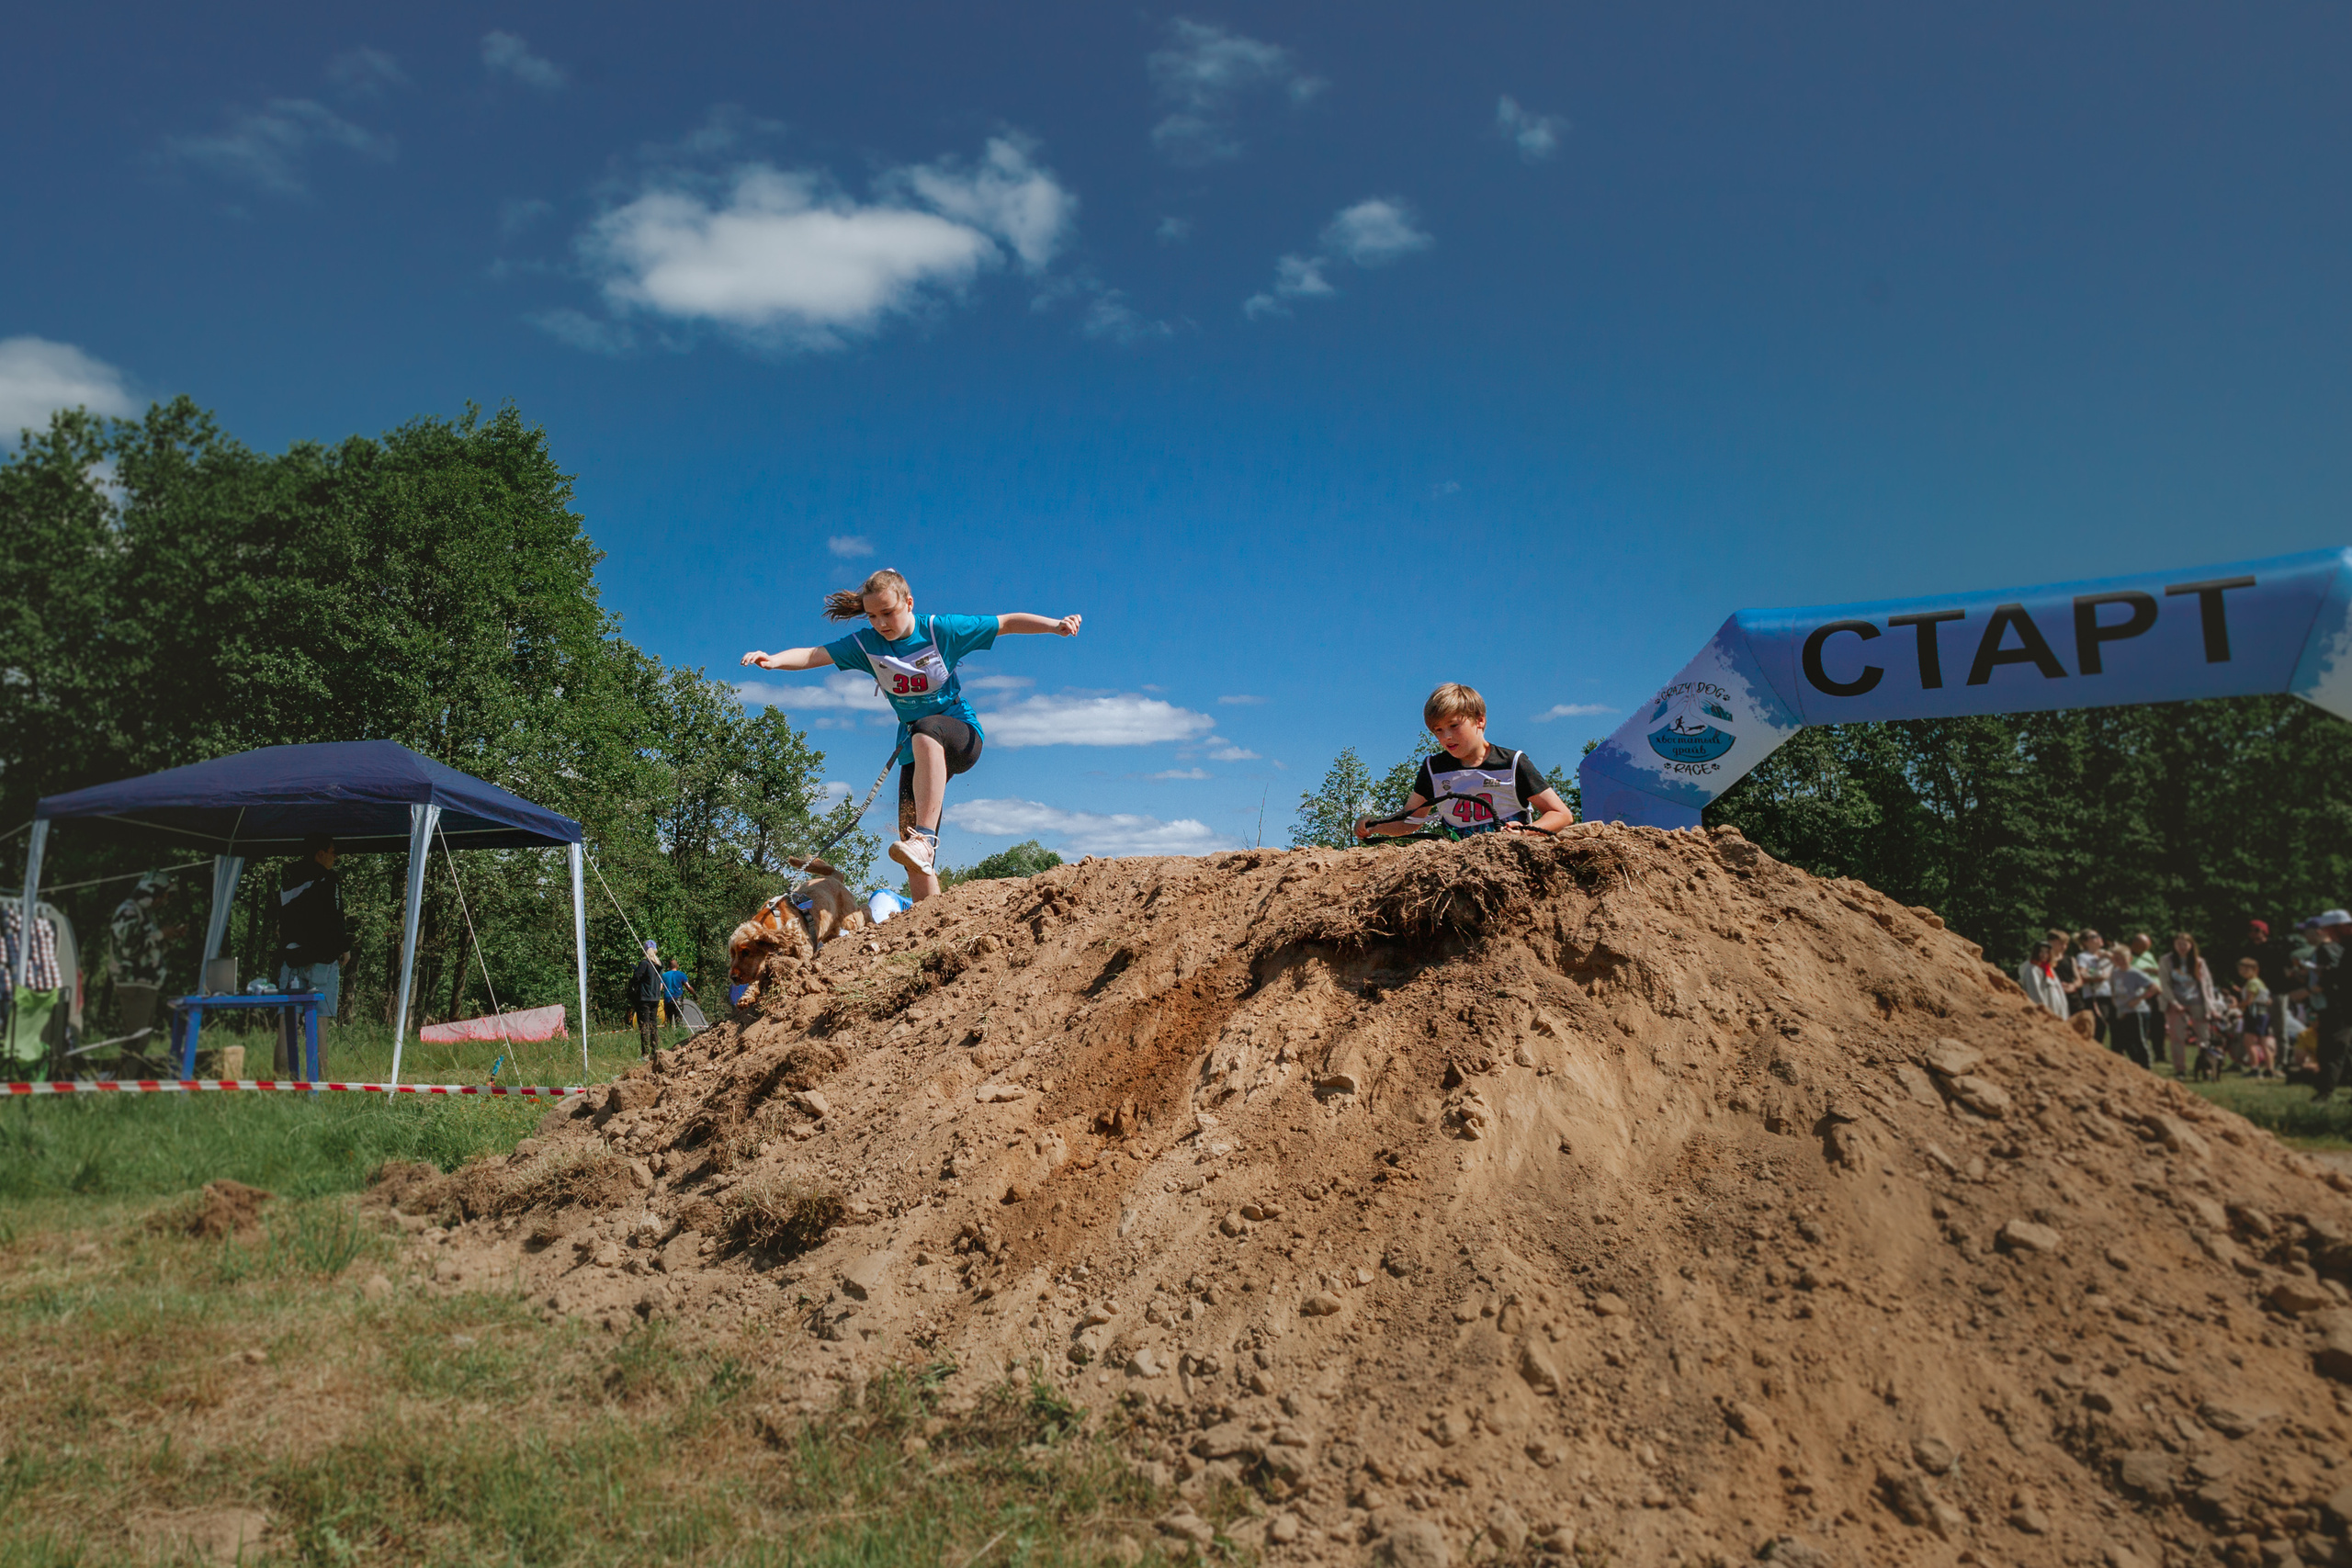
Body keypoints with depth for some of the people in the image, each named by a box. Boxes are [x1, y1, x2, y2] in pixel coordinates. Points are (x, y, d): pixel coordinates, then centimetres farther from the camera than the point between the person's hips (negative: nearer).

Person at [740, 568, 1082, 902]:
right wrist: (773, 659, -32)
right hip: (915, 749, 4)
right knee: (912, 846, -11)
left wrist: (1055, 625, -20)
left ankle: (925, 838, -45)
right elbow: (814, 655, -13)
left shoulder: (940, 630, -9)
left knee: (926, 731, -41)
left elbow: (1008, 622, -7)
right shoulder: (867, 645, -2)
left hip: (962, 735, -4)